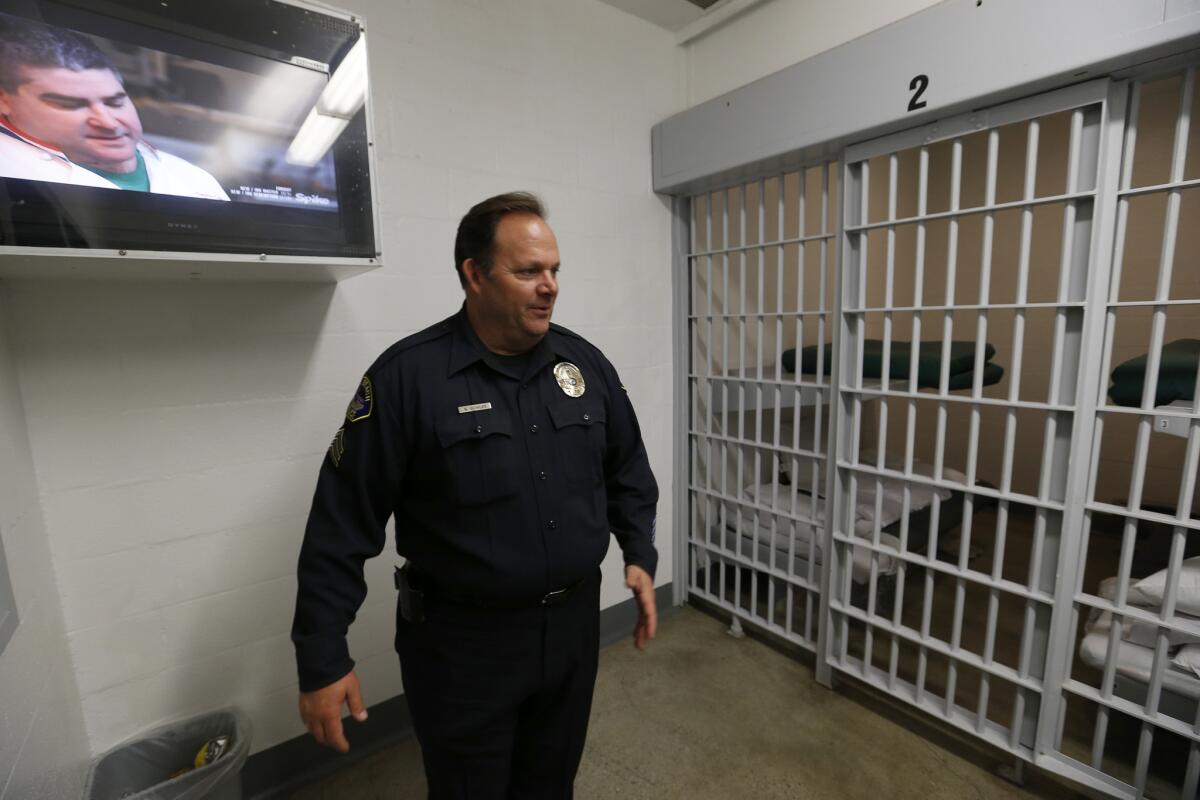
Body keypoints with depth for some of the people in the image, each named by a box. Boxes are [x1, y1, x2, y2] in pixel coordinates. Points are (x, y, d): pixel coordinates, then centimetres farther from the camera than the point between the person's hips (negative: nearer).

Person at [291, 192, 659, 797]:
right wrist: (322, 658, -9)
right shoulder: (407, 376, -16)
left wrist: (639, 555, 1)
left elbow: (628, 471, 9)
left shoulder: (585, 363, -2)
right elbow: (343, 524, -12)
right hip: (462, 640, -4)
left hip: (574, 624, 5)